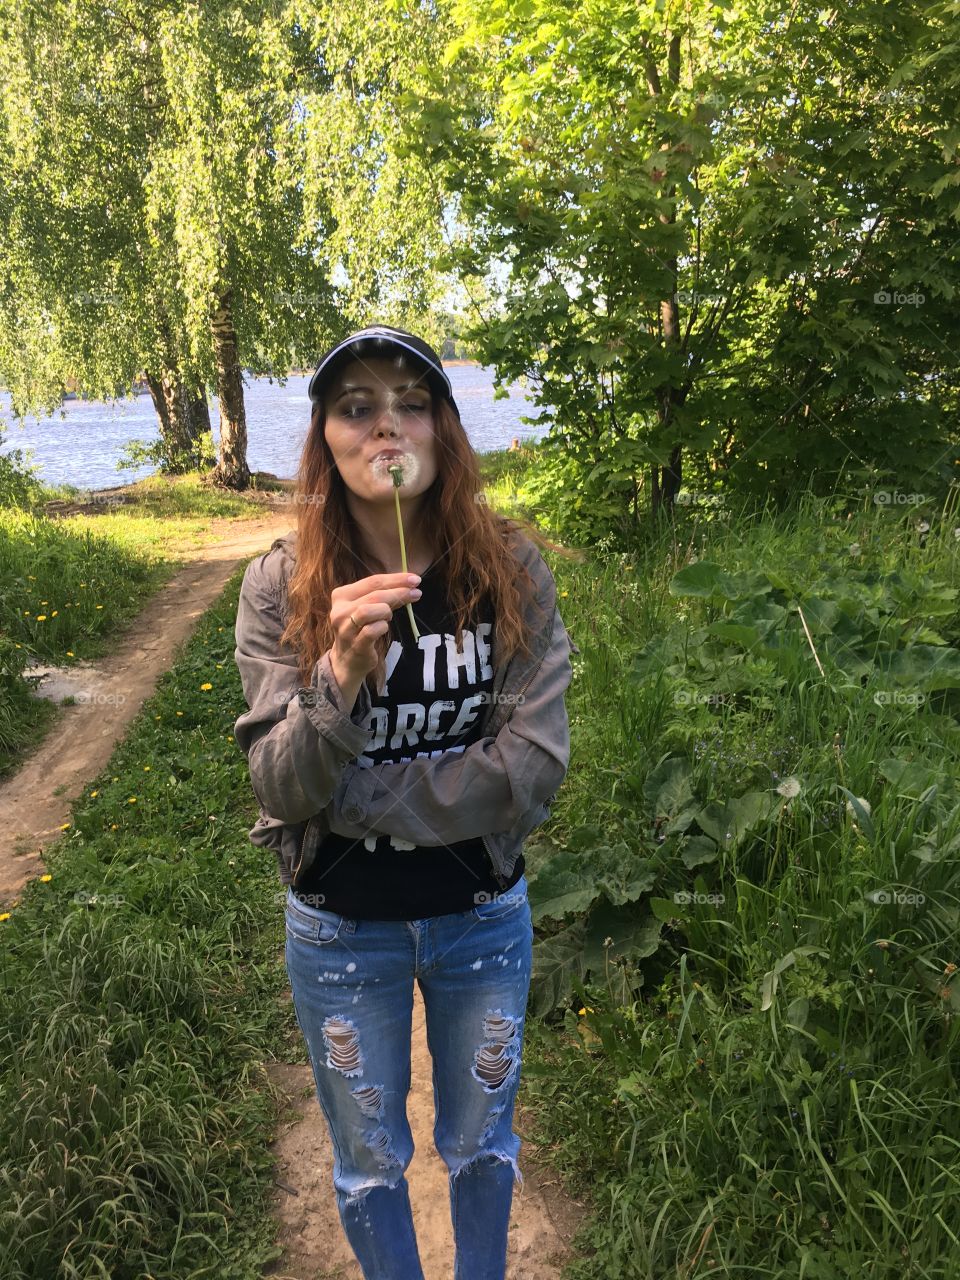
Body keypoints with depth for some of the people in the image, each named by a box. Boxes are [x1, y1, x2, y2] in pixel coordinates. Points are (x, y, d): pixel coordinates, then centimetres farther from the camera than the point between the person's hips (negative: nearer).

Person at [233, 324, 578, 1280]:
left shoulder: (511, 571, -15)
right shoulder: (281, 586, -15)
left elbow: (533, 767, -20)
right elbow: (282, 790, -18)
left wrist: (352, 799, -20)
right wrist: (340, 676, -37)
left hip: (482, 914, 1)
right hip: (341, 925, 0)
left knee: (480, 1145, 25)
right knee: (368, 1164, 23)